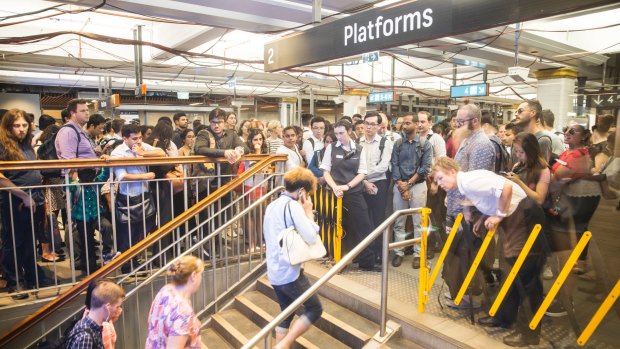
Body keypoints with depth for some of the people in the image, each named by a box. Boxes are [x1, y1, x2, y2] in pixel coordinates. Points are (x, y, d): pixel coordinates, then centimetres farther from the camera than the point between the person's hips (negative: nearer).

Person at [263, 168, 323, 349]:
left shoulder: (272, 206, 12)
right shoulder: (293, 205, -16)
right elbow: (311, 237, -20)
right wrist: (309, 212, -7)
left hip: (274, 272, 9)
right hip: (289, 272, -9)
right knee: (315, 309, 6)